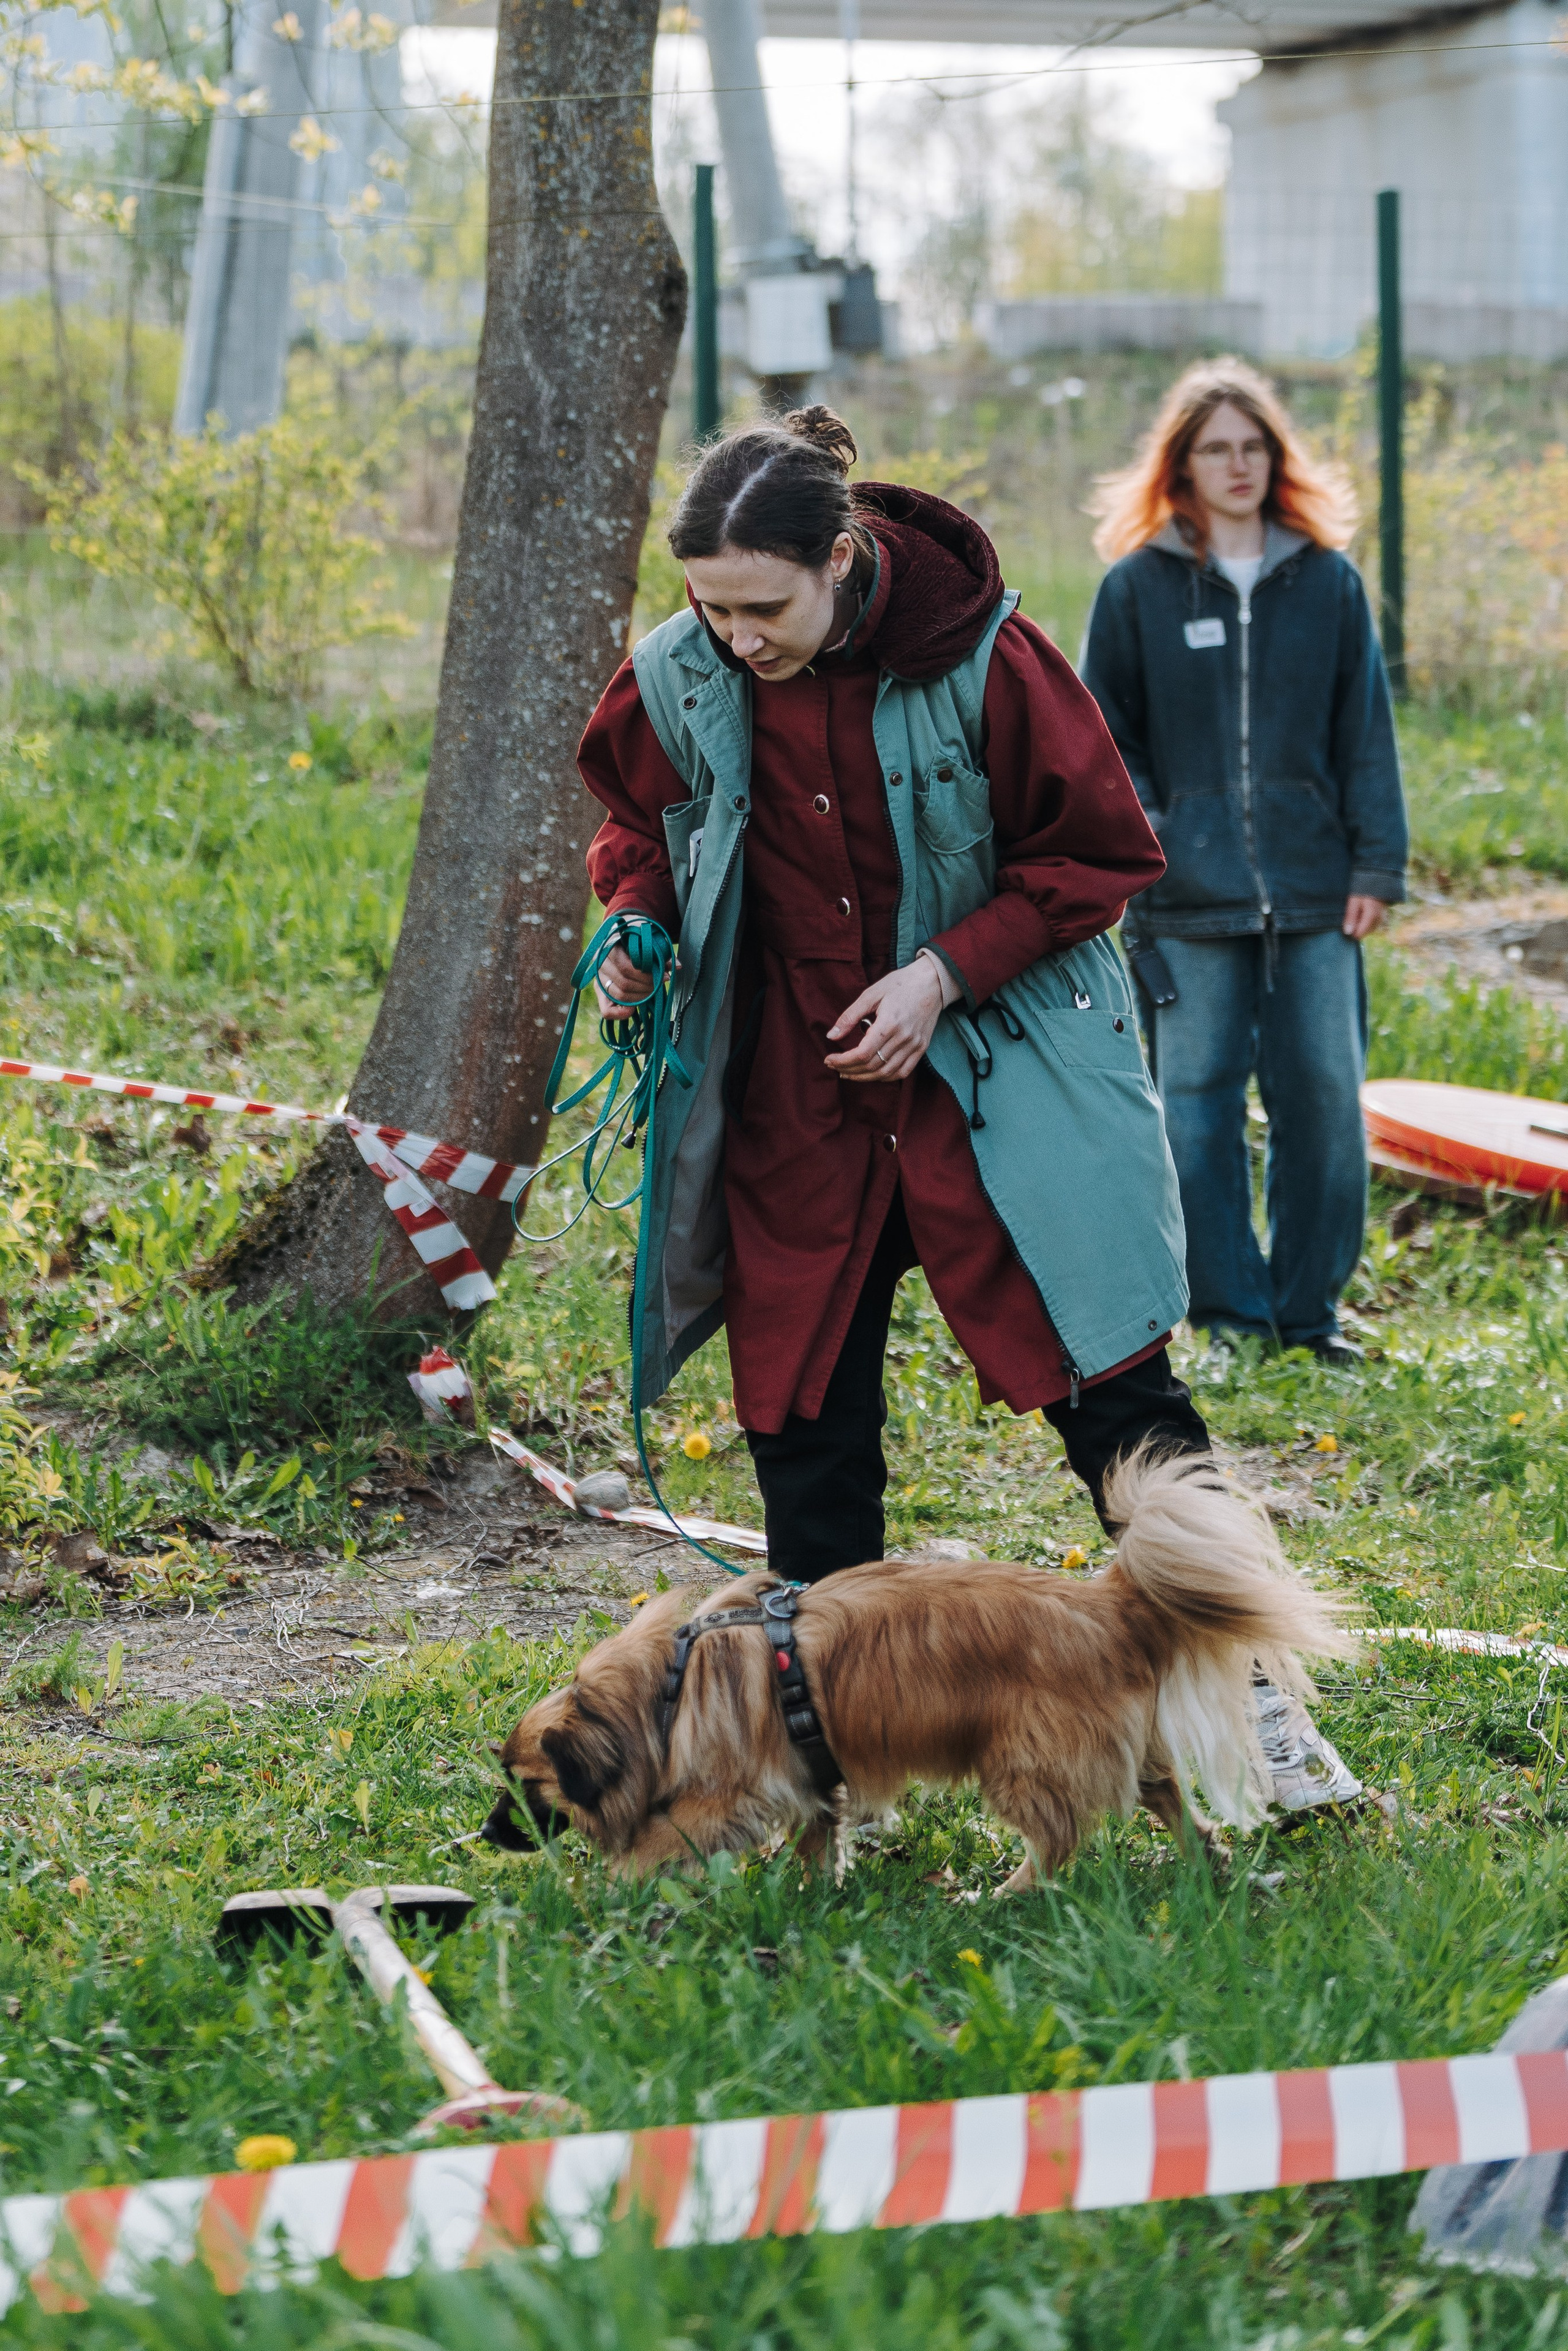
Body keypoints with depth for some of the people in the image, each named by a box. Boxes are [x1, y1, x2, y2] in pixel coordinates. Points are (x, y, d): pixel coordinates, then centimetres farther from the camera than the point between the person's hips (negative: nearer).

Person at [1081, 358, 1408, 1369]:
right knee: (1198, 1103, 1)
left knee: (1325, 1097, 1)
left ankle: (1311, 1306, 14)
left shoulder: (1329, 581, 8)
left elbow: (1366, 734, 9)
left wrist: (1378, 866, 3)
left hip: (1314, 899, 1)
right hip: (1189, 899, -1)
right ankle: (1230, 1313, 12)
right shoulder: (1139, 586, 4)